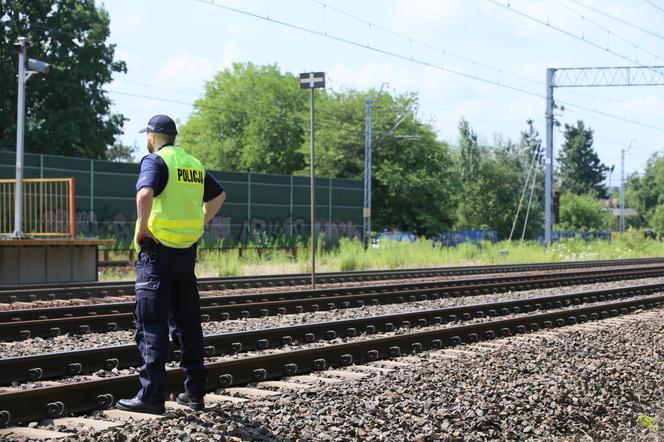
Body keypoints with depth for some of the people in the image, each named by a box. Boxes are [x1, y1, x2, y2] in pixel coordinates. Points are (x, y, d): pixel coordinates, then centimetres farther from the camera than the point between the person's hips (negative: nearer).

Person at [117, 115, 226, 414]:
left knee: (151, 325, -5)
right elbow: (219, 195, 27)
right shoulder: (194, 164, 14)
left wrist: (142, 228, -15)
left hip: (158, 248, -7)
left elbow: (145, 194, -27)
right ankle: (195, 393, 14)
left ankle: (151, 395, -7)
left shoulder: (155, 160, -8)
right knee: (187, 322, 12)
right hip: (187, 250, 7)